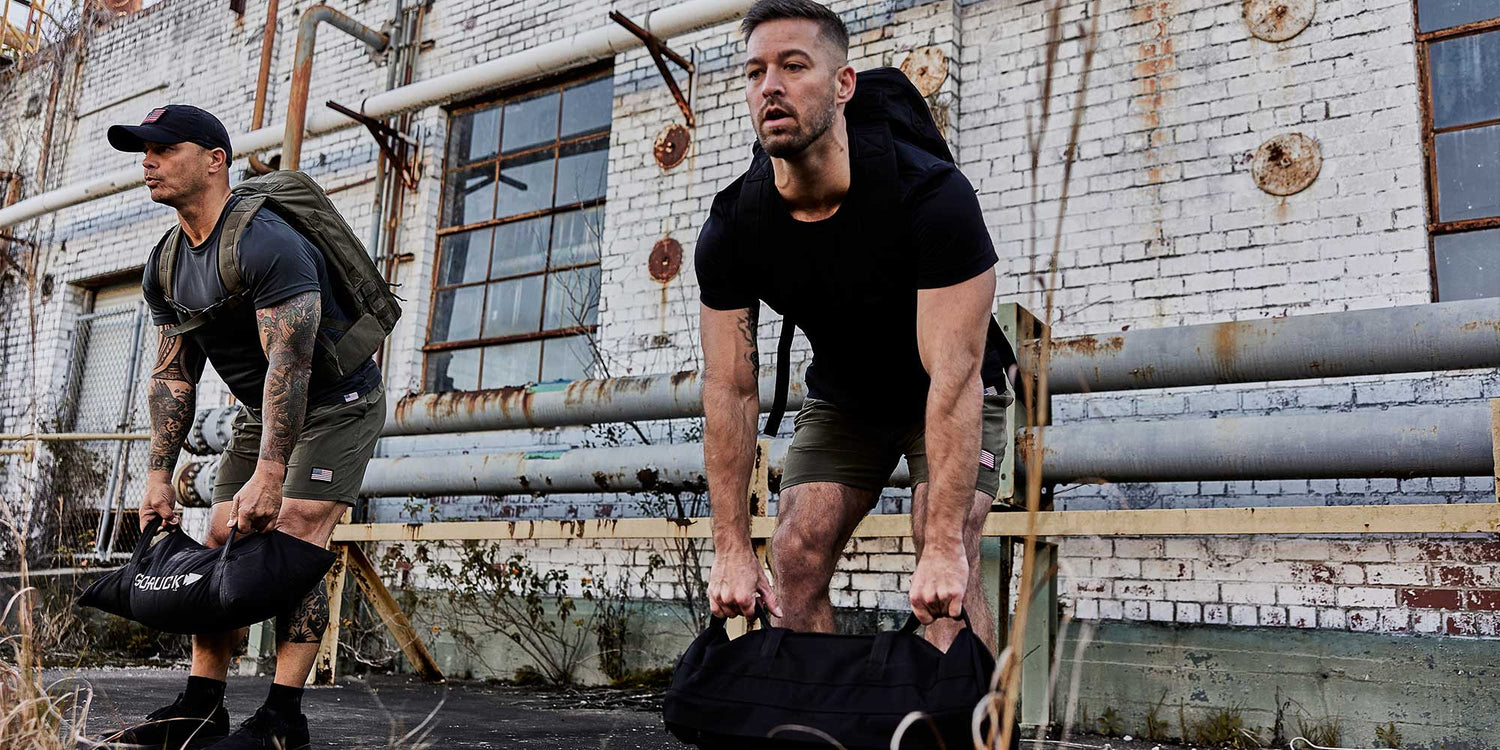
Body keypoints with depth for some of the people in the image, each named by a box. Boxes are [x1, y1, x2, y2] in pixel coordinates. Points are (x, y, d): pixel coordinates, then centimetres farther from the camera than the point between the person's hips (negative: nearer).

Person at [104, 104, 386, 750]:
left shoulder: (266, 245, -26)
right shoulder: (165, 268, 2)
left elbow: (290, 363, -33)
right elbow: (172, 377, 6)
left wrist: (269, 475, -37)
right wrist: (159, 474, -1)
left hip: (338, 405, -8)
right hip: (262, 412, 8)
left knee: (291, 540, -18)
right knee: (221, 542, 1)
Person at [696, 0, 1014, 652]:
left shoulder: (930, 195, -33)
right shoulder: (731, 230, -20)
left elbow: (953, 375, -36)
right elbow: (731, 390, -17)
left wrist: (944, 546, -41)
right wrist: (731, 549, -20)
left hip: (951, 397, -4)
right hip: (841, 397, 4)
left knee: (944, 573, -22)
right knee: (795, 561, -8)